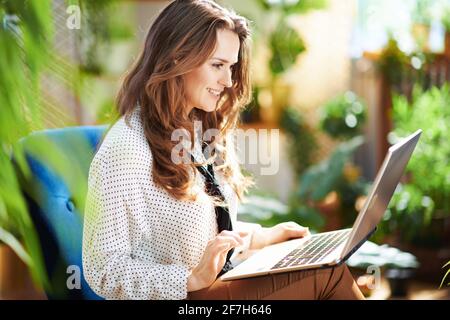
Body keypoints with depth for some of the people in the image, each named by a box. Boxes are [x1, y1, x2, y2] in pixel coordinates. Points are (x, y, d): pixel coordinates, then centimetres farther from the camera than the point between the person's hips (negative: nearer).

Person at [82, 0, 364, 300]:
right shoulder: (126, 148, -18)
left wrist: (264, 237, 8)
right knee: (329, 276, -21)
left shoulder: (202, 129, 11)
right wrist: (194, 278, -26)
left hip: (225, 282, 8)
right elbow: (104, 272, -18)